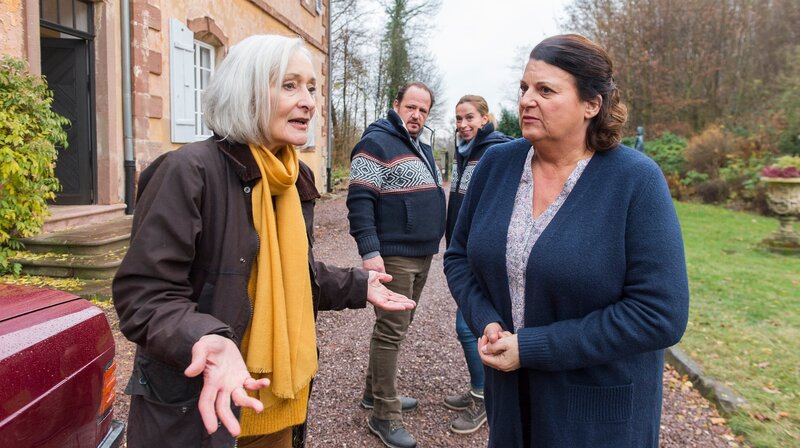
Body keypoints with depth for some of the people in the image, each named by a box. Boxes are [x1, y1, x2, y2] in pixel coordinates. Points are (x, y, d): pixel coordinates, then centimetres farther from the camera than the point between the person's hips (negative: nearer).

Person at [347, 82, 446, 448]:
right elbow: (359, 200, -18)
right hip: (393, 257, -9)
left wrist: (435, 241, 22)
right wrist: (370, 251, -25)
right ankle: (384, 416, 8)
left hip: (422, 256, 9)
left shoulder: (422, 148, 18)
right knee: (391, 332, -4)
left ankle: (375, 392, 32)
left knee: (395, 328, 17)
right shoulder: (377, 143, -10)